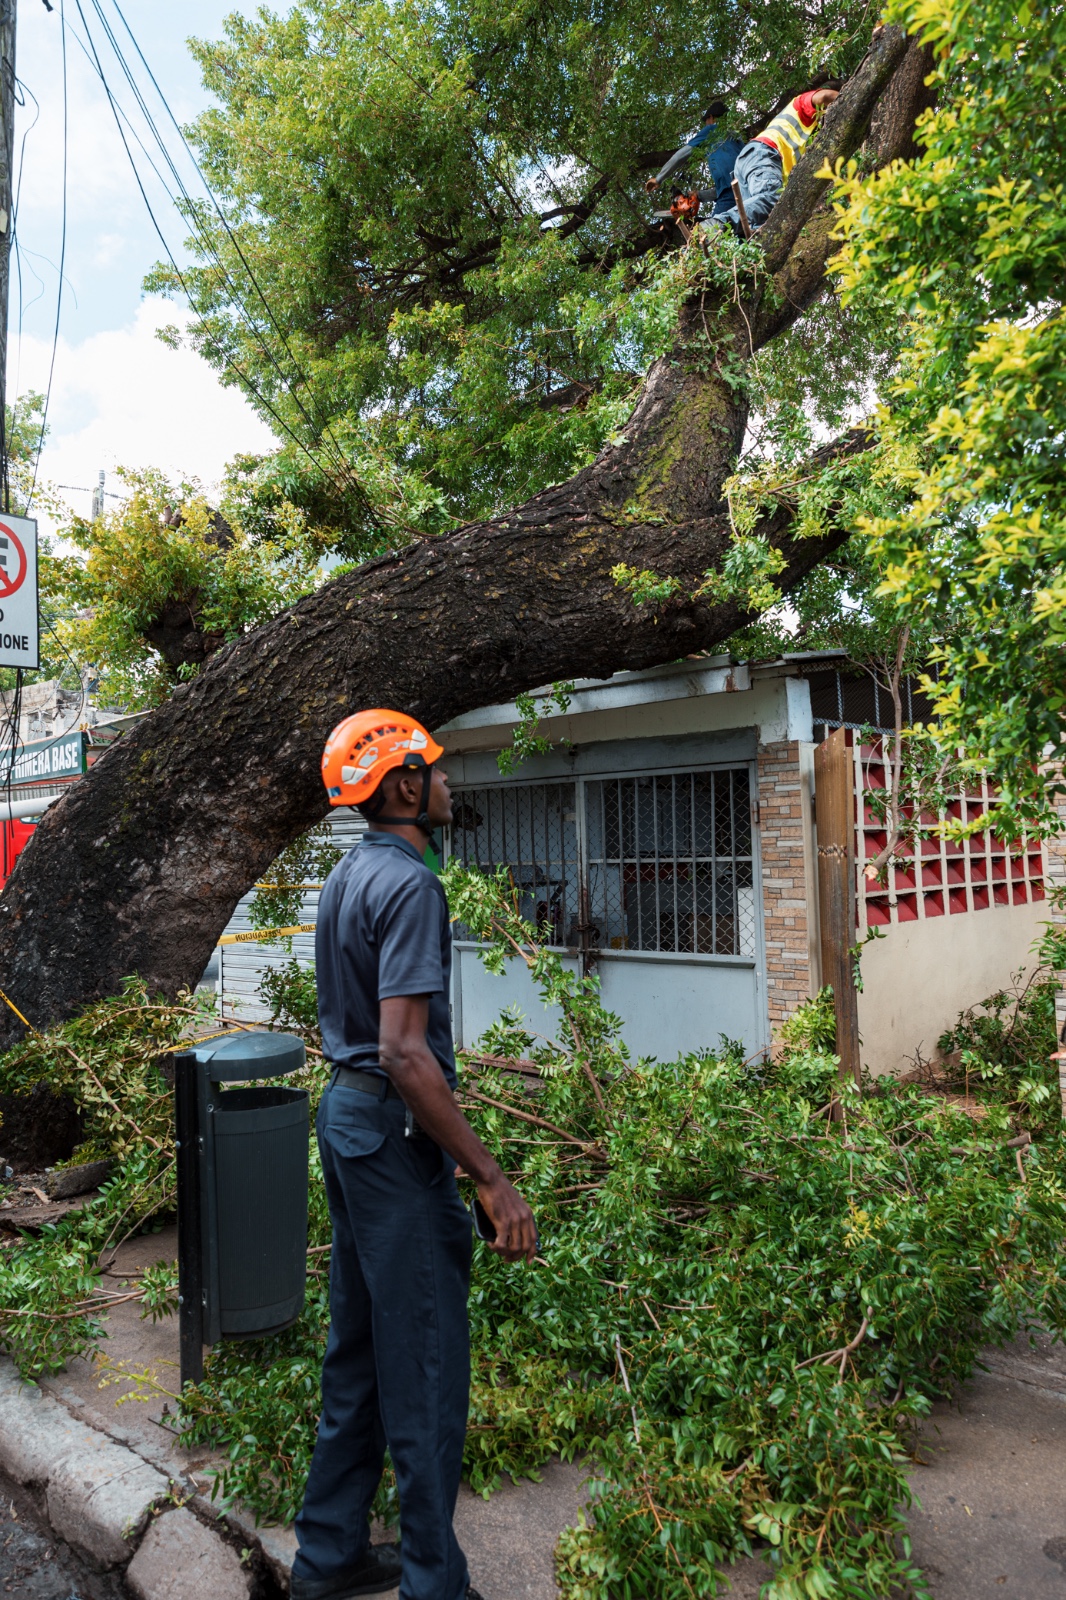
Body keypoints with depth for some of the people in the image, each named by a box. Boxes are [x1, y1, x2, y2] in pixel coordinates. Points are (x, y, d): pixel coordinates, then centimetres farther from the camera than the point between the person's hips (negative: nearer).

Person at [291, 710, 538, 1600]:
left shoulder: (347, 879, 11)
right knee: (425, 1367, 4)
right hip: (395, 1131, -10)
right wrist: (492, 1180, -24)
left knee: (358, 1351, 20)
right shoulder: (410, 885, -20)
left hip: (344, 1114, 10)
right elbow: (404, 1051, -27)